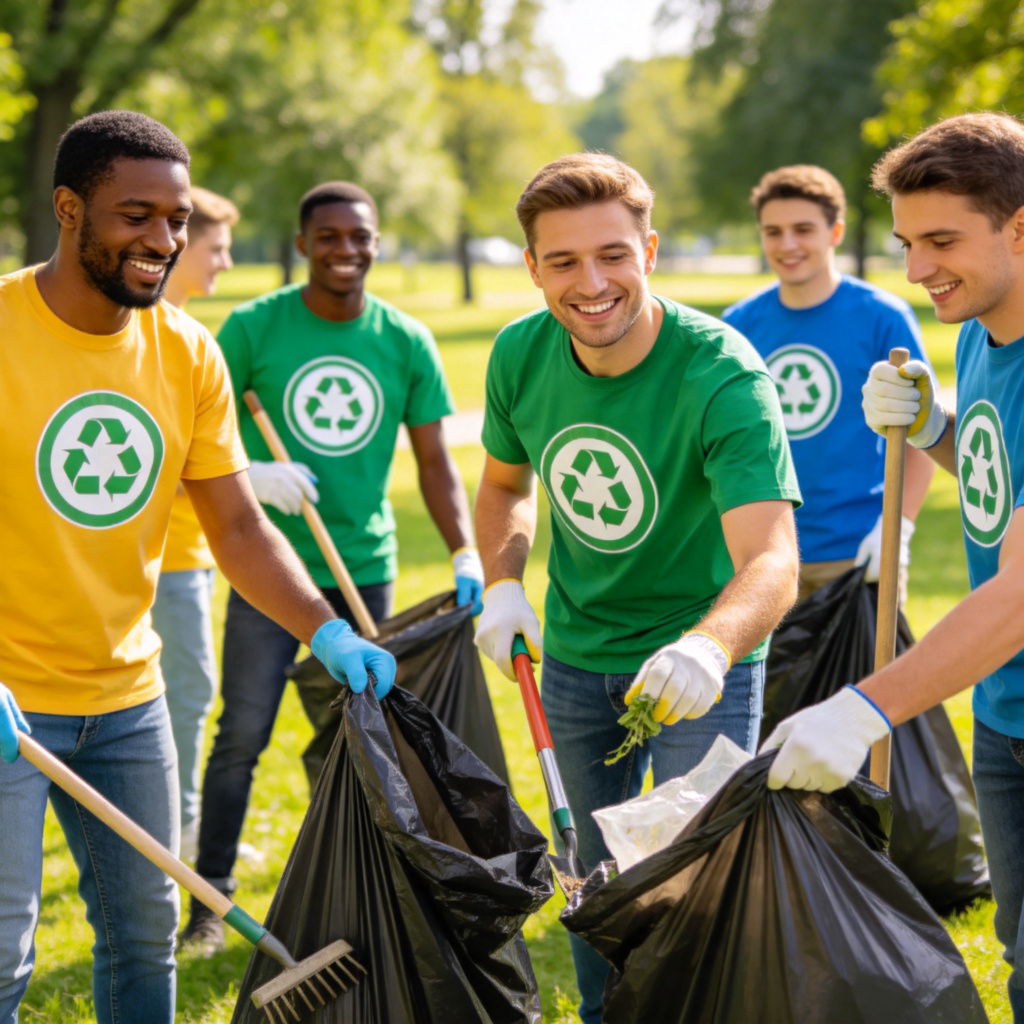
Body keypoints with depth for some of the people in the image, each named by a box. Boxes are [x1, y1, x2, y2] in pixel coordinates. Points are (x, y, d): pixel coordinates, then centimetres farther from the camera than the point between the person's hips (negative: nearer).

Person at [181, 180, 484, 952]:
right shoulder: (253, 327, -5)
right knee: (243, 733, -4)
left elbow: (435, 461, 2)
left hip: (366, 565, 3)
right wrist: (251, 474, -20)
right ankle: (210, 898, 8)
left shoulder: (407, 342, 1)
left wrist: (466, 553, -10)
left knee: (344, 737, 11)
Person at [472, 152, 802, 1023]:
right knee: (595, 875, 19)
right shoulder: (521, 356, -13)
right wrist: (502, 585, -10)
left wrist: (707, 647, -60)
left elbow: (772, 561, -40)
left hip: (699, 665, -5)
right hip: (576, 655, 5)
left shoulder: (723, 378, -29)